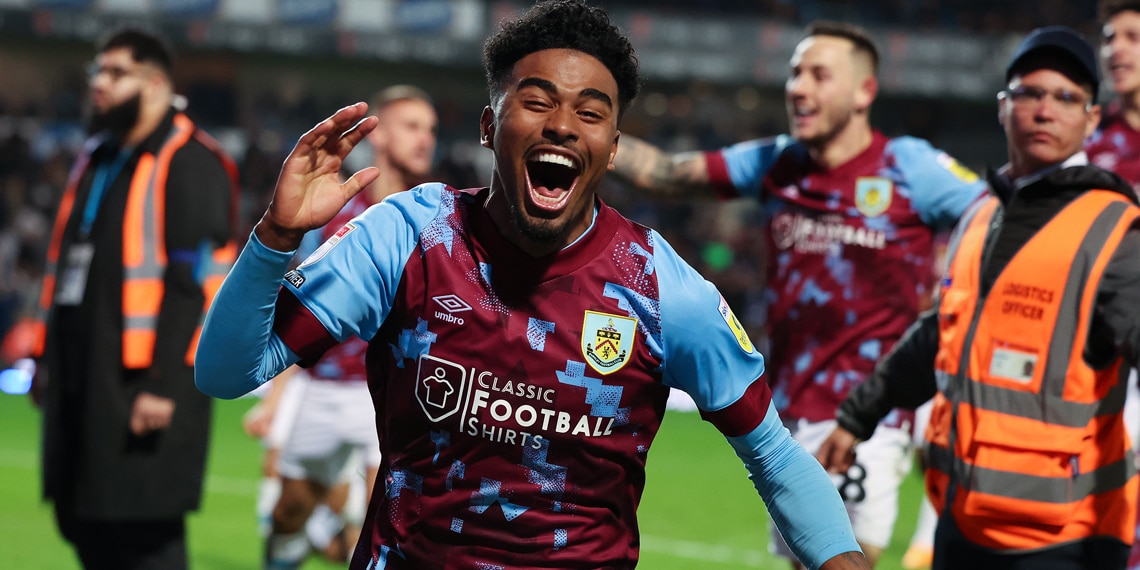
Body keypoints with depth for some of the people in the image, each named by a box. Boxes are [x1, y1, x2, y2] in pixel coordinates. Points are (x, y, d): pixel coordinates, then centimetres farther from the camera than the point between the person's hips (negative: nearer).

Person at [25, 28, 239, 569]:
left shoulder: (190, 162, -9)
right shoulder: (96, 158, 19)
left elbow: (196, 281, -17)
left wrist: (163, 383, -22)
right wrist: (47, 355, 21)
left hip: (140, 385, -9)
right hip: (80, 374, 9)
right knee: (83, 525, 12)